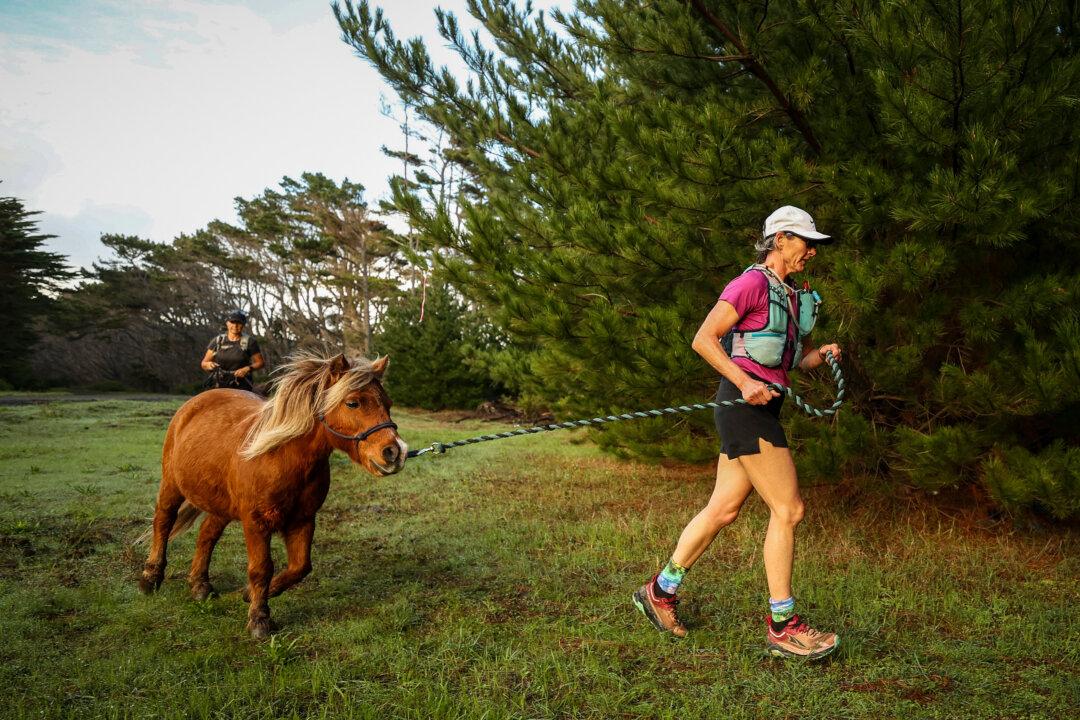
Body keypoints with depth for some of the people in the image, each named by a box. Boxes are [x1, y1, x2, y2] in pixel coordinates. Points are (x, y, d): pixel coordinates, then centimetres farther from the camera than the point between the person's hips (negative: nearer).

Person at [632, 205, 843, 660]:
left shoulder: (794, 296, 20)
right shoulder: (752, 283, -9)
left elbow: (795, 360, 25)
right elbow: (703, 339, -14)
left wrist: (821, 355, 4)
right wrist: (745, 382, -21)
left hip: (763, 408, 9)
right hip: (745, 406, -9)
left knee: (723, 509, 11)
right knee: (788, 509, -7)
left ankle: (660, 591, 22)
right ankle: (782, 627, 2)